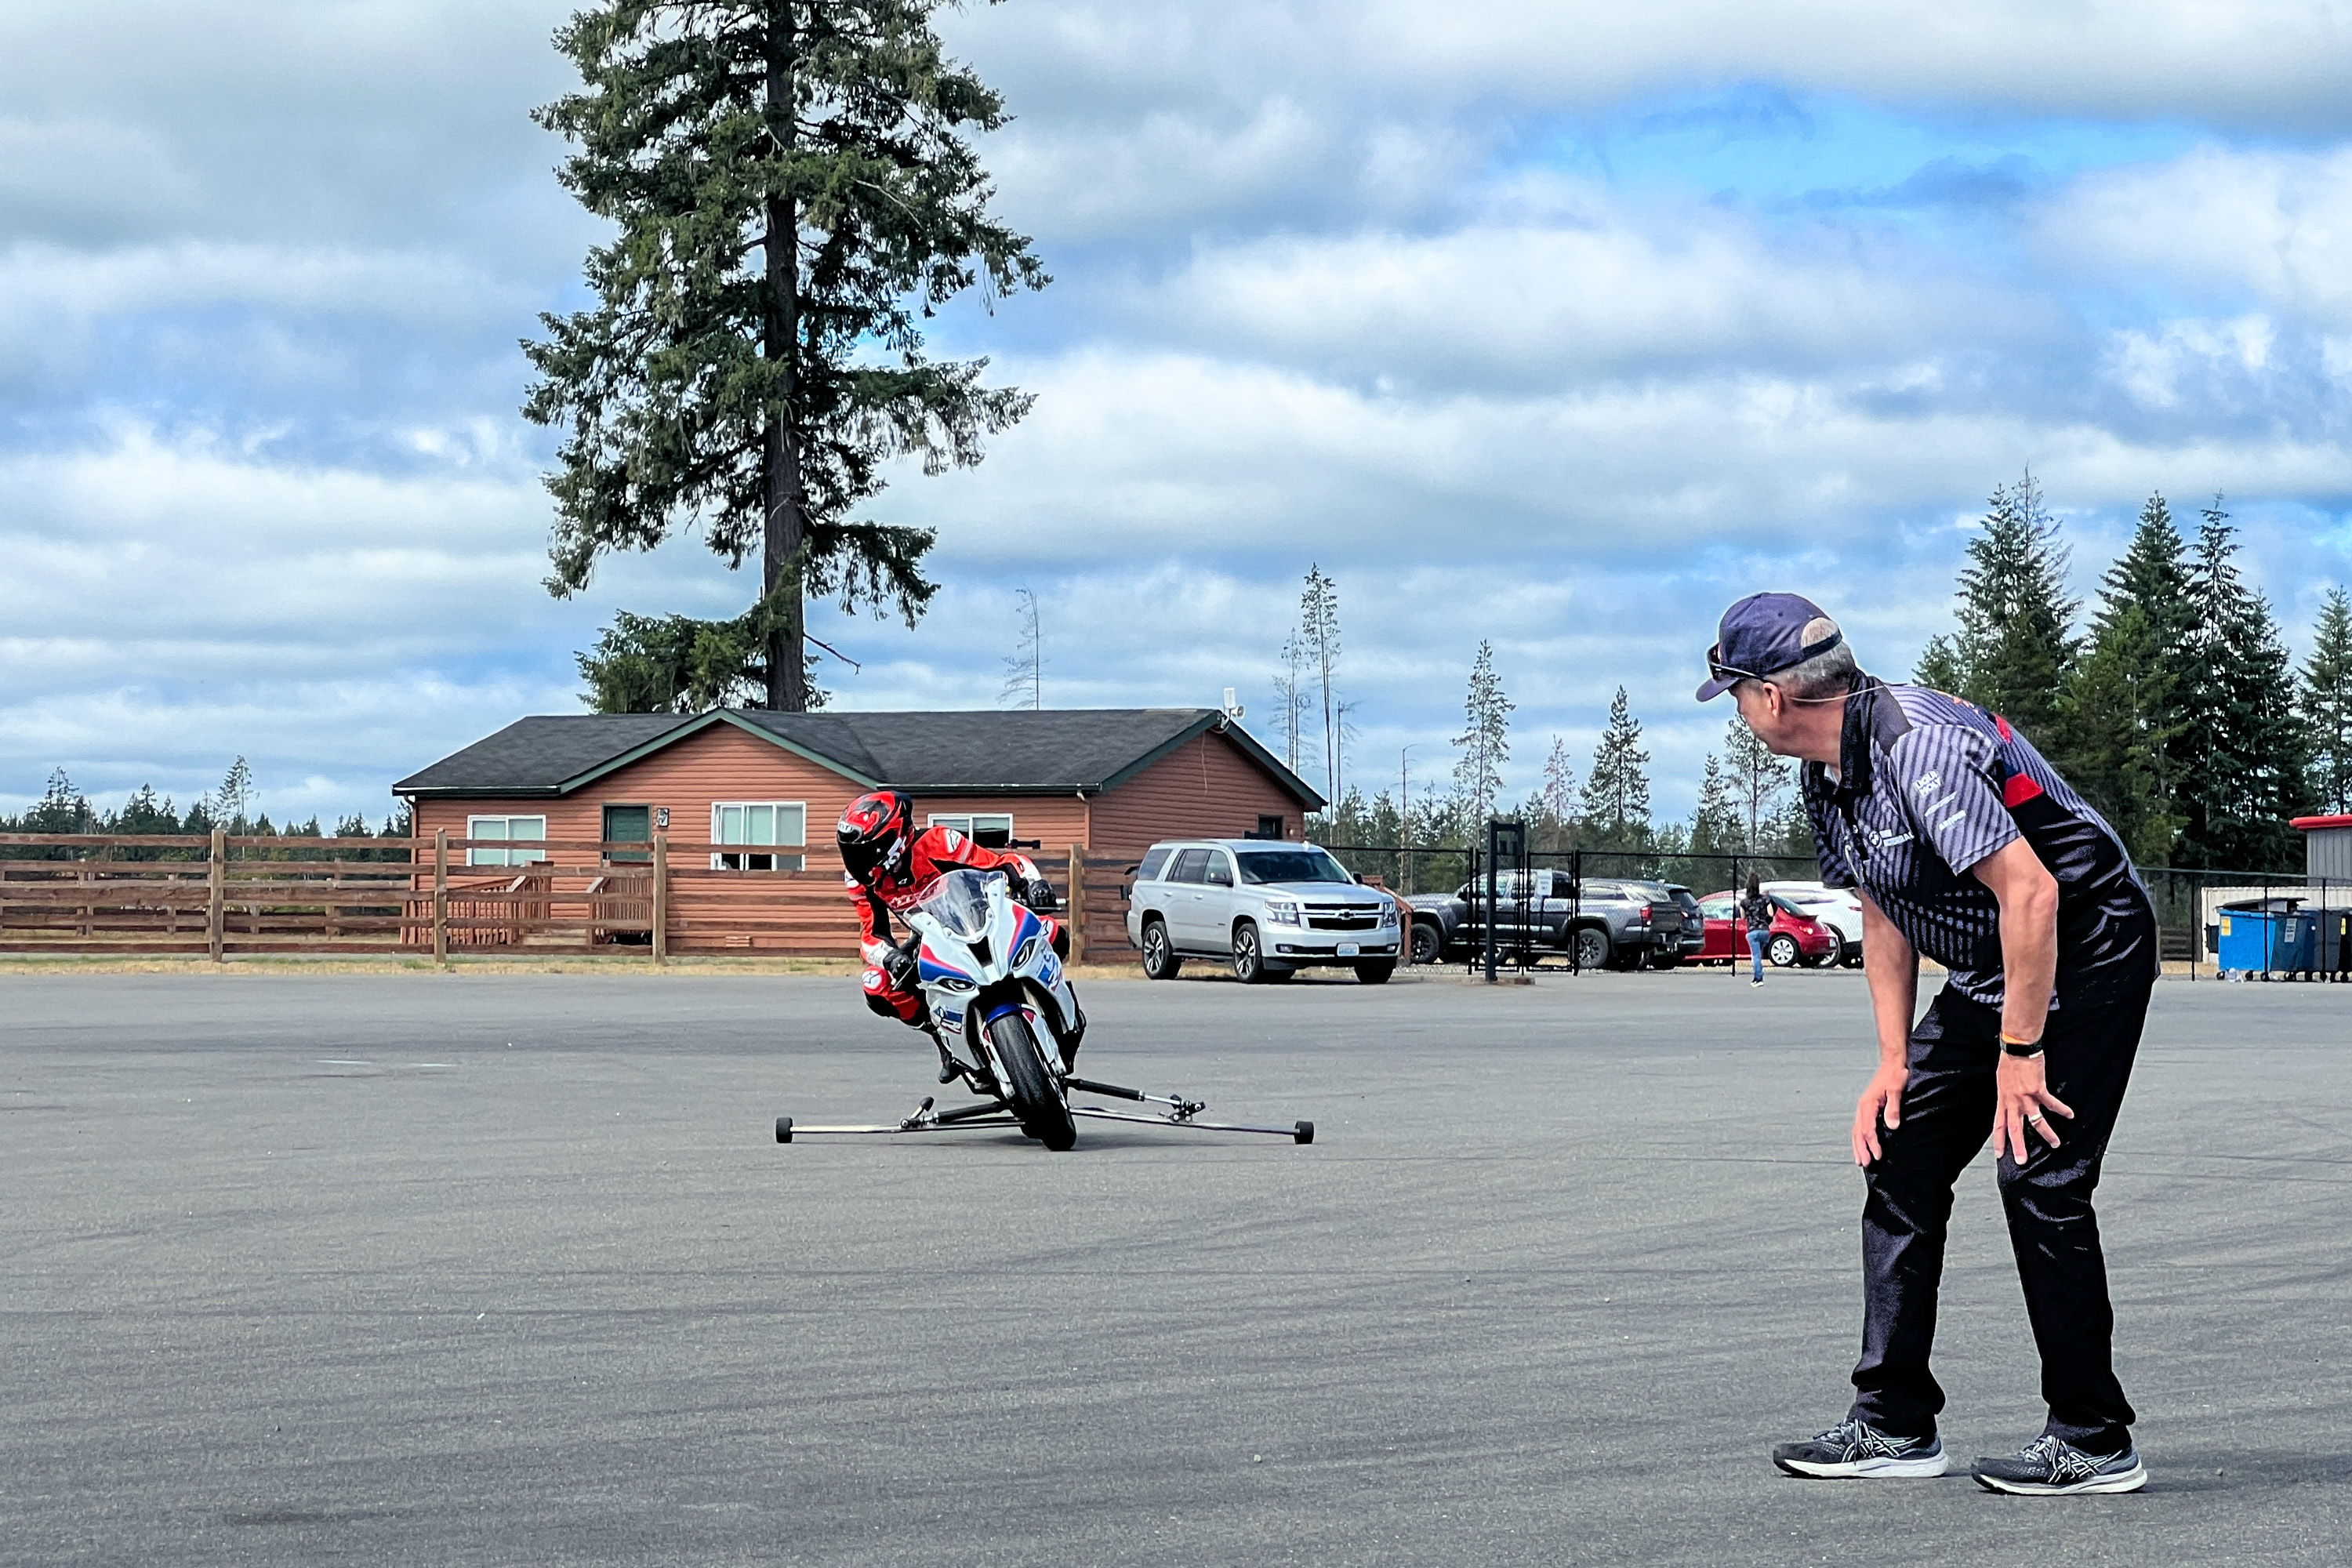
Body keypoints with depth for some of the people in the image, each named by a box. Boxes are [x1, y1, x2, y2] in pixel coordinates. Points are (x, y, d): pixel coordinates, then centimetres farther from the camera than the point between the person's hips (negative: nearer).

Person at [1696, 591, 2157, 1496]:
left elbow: (2031, 893, -29)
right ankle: (1894, 1426, 11)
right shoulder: (1828, 774, 4)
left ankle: (2094, 1442, -6)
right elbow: (1884, 915, 14)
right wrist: (1894, 1063, 7)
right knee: (1898, 1163, 5)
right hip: (1986, 973, 10)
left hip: (2087, 953, -10)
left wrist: (2021, 1052, -25)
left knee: (2038, 1177, -16)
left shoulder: (1917, 745, -27)